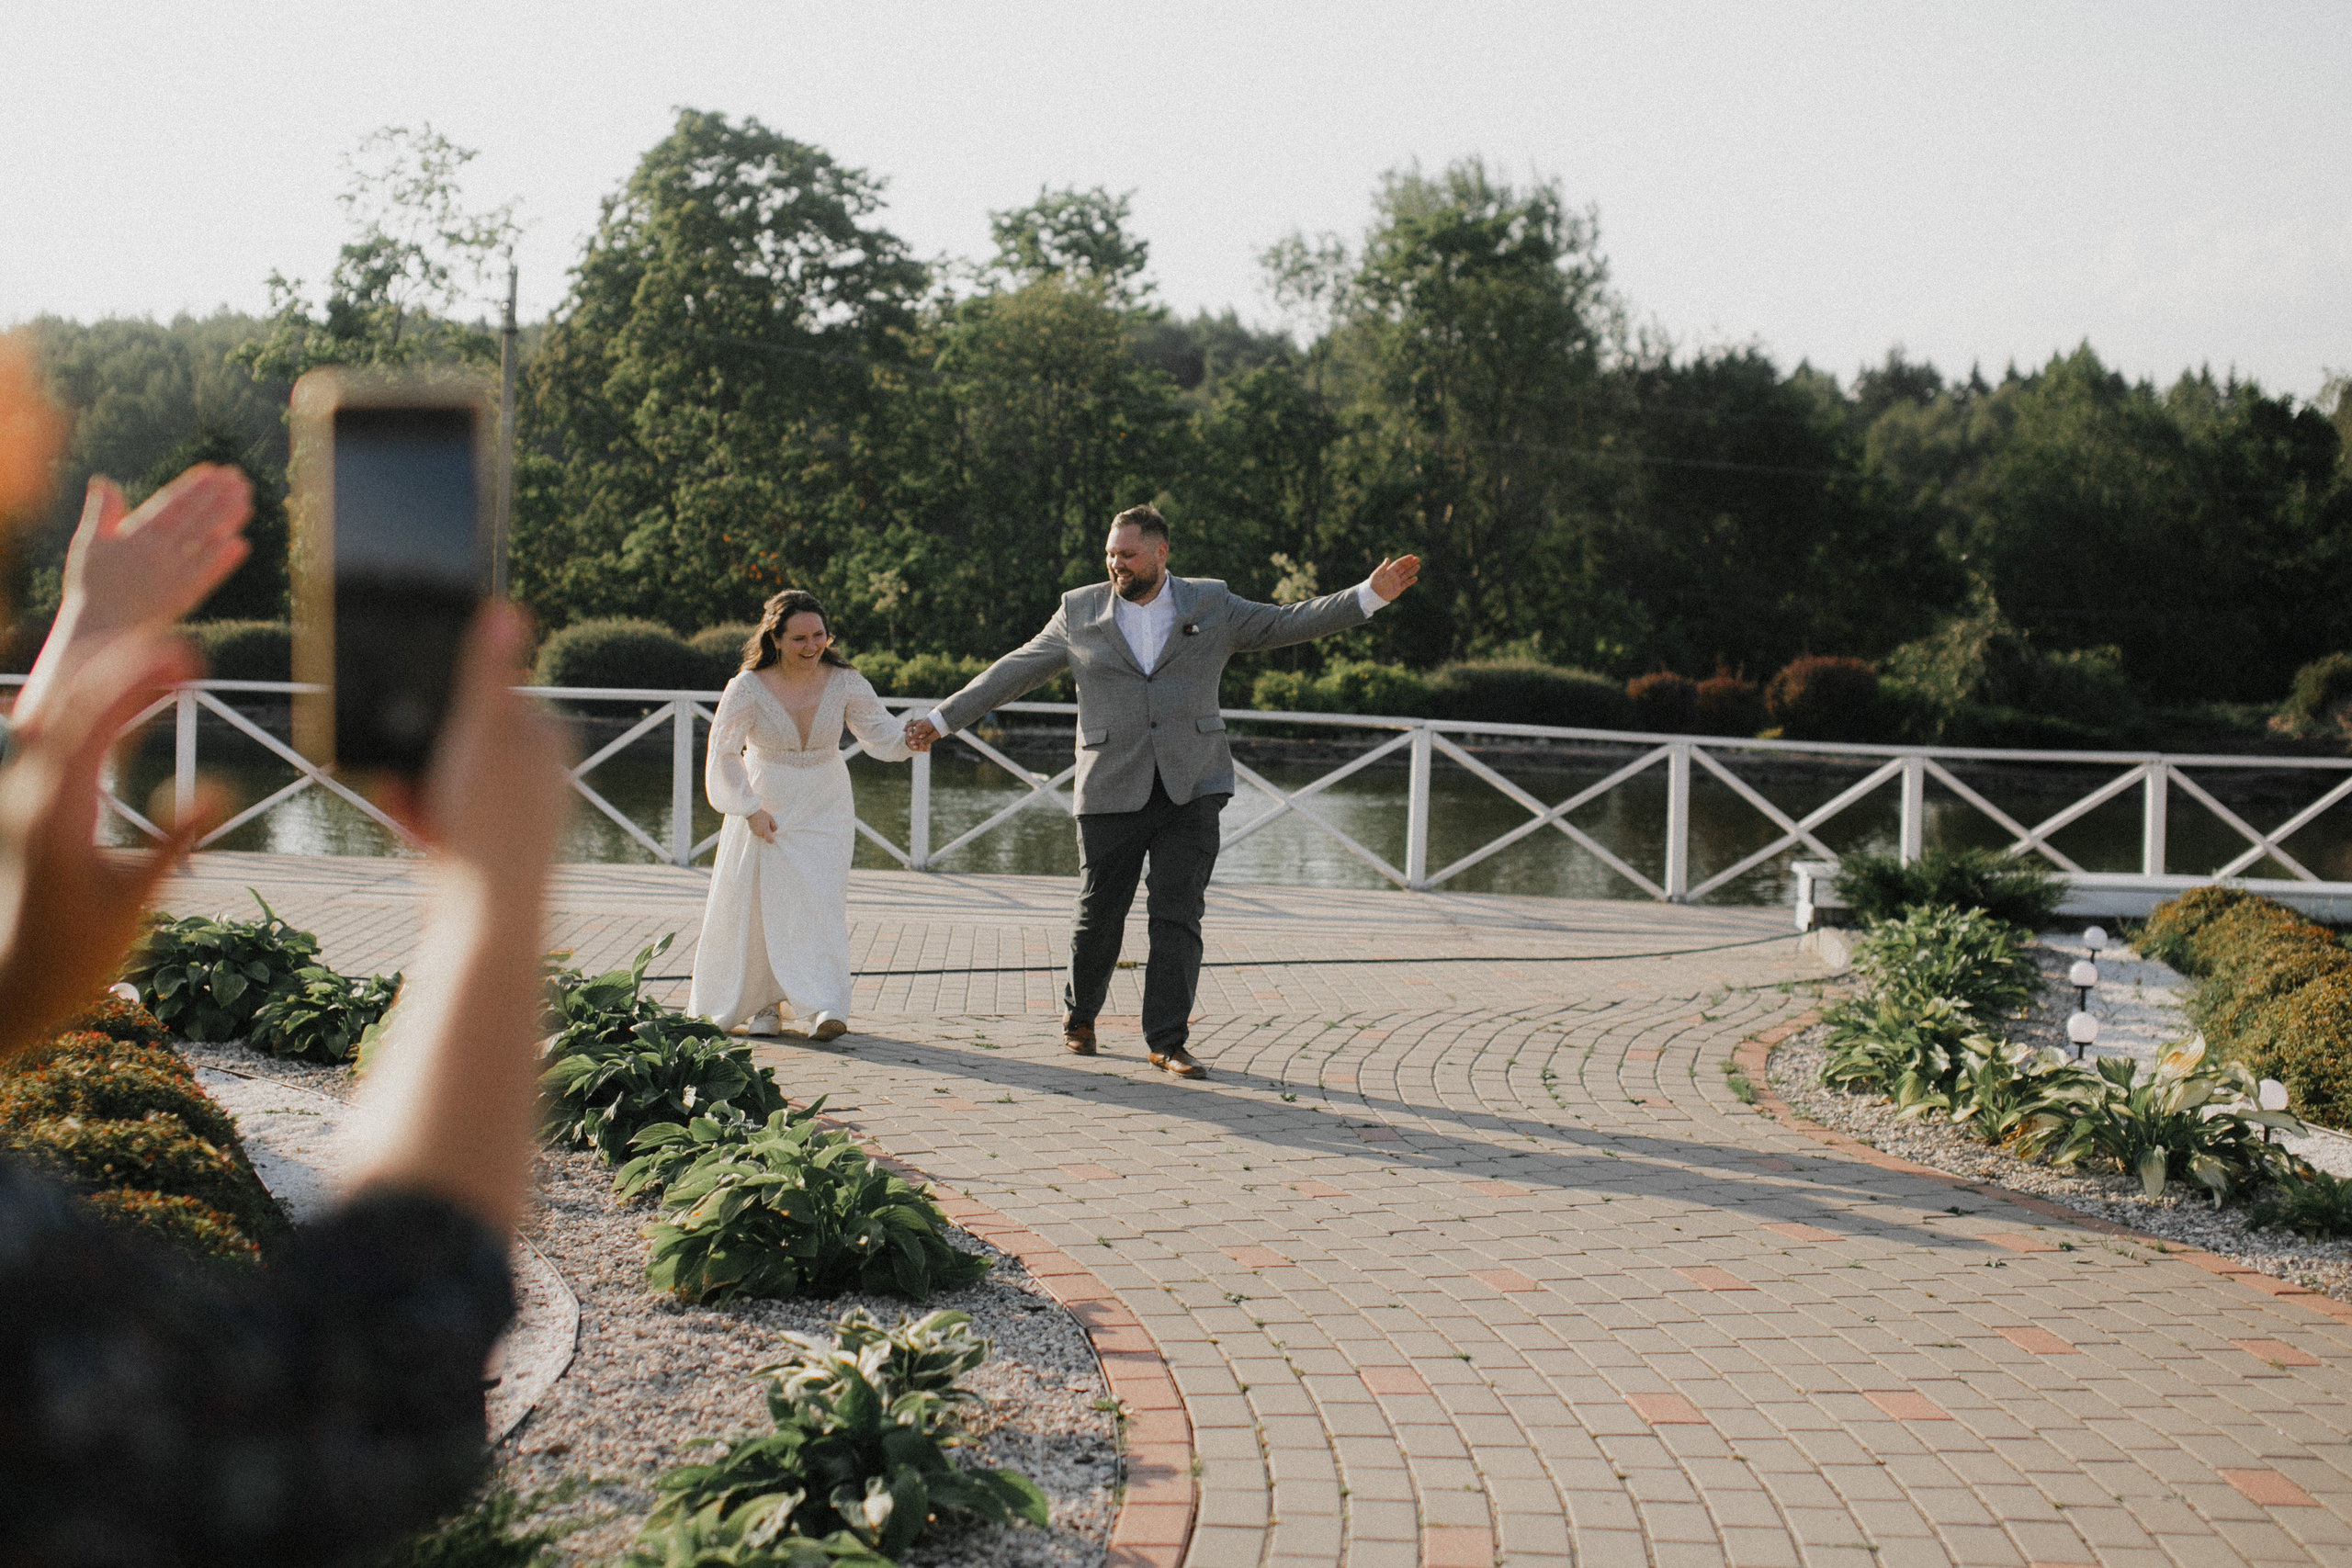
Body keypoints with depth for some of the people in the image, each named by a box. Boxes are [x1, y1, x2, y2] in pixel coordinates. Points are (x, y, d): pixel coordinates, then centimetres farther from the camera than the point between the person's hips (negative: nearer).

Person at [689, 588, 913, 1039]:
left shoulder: (845, 682, -11)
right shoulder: (748, 687, -15)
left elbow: (881, 733, -11)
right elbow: (723, 753, -8)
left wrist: (912, 737, -33)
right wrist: (751, 810, -11)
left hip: (823, 809, 0)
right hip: (763, 806, 0)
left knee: (819, 899, -11)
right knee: (755, 903, 3)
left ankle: (823, 1009, -14)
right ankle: (760, 1001, 20)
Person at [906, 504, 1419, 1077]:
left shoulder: (1211, 605, 6)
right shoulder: (1079, 612, 6)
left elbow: (1287, 622, 8)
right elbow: (1012, 672, 11)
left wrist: (1370, 594, -2)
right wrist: (942, 719, 11)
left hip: (1192, 789, 0)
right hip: (1112, 790, 0)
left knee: (1177, 915, -3)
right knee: (1098, 914, 5)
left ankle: (1167, 1042, 5)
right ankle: (1079, 1015, 31)